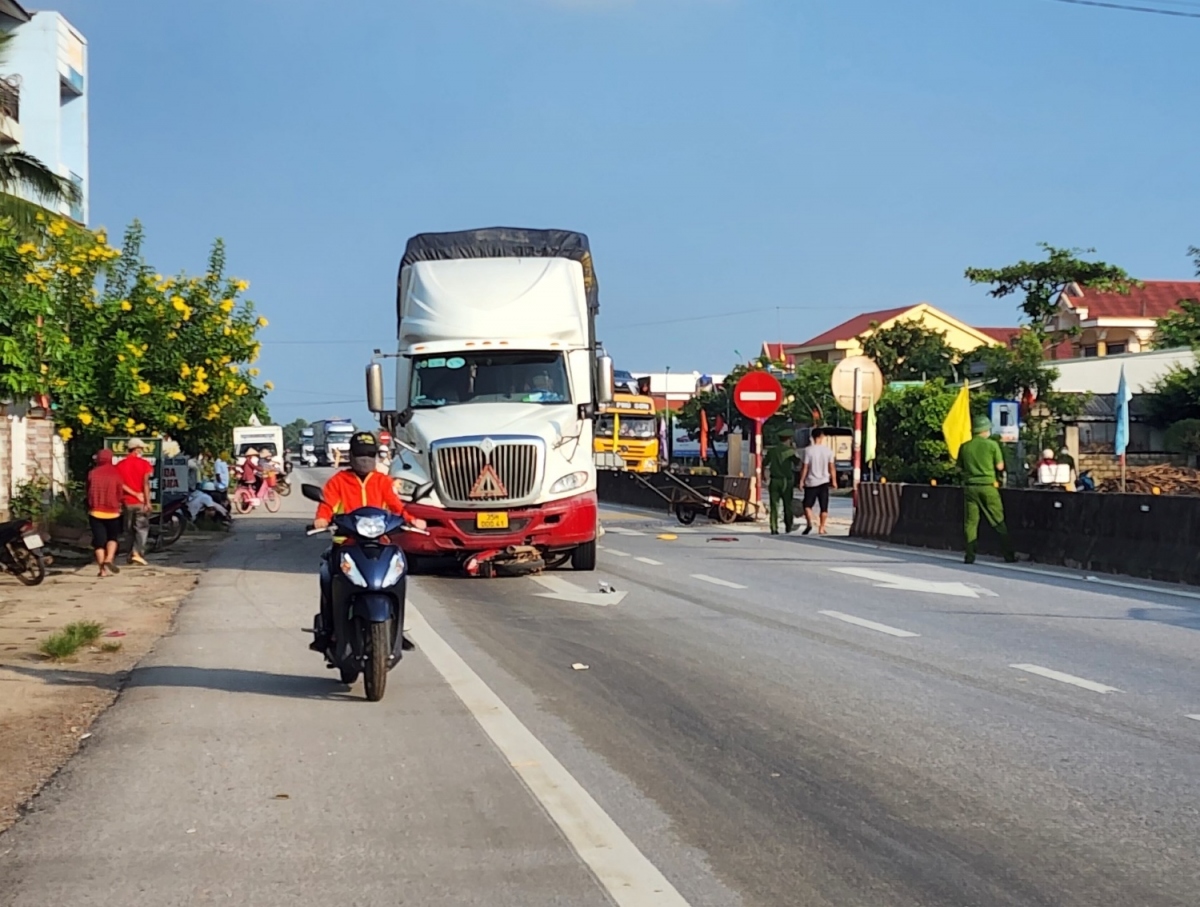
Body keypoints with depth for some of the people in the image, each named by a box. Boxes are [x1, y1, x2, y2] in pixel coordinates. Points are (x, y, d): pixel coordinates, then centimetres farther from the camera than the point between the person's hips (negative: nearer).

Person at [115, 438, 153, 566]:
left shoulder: (120, 465, 4)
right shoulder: (144, 463, -6)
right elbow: (146, 484, -13)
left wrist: (135, 494, -6)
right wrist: (147, 502, -12)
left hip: (127, 502, 4)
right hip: (140, 503, -3)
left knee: (130, 529, 16)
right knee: (142, 528, 1)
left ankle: (134, 552, 19)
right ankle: (138, 553, -12)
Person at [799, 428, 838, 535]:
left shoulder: (808, 450, -10)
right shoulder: (828, 450, -3)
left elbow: (805, 467, -9)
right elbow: (832, 467, 1)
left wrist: (801, 480, 1)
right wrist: (834, 481, 10)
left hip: (811, 482, -2)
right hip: (824, 481, 2)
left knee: (807, 505, 7)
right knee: (824, 507, 8)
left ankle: (809, 523, -15)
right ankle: (822, 529, 7)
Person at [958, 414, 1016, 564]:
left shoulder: (964, 447, 3)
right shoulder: (992, 445, -5)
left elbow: (960, 468, 9)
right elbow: (1000, 466, -3)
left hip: (970, 486, 2)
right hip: (988, 486, -2)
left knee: (970, 522, 5)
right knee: (998, 522, 5)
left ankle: (970, 556, 1)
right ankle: (1008, 554, 7)